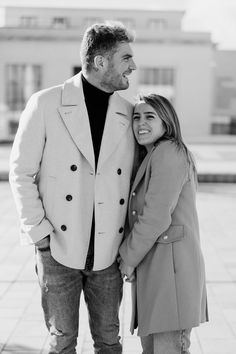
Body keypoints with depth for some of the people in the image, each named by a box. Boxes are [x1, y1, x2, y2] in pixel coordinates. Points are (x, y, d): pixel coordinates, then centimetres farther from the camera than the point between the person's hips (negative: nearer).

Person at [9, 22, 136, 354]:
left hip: (108, 251, 3)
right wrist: (38, 231, -8)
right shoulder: (46, 104, -7)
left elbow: (134, 179, 10)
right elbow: (21, 172, -3)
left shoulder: (128, 113, 3)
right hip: (58, 247, -3)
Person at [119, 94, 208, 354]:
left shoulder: (169, 153, -14)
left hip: (170, 263, -10)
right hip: (153, 266, 10)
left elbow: (156, 217, -19)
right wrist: (129, 251, 6)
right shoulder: (150, 158, 19)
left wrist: (129, 257, -9)